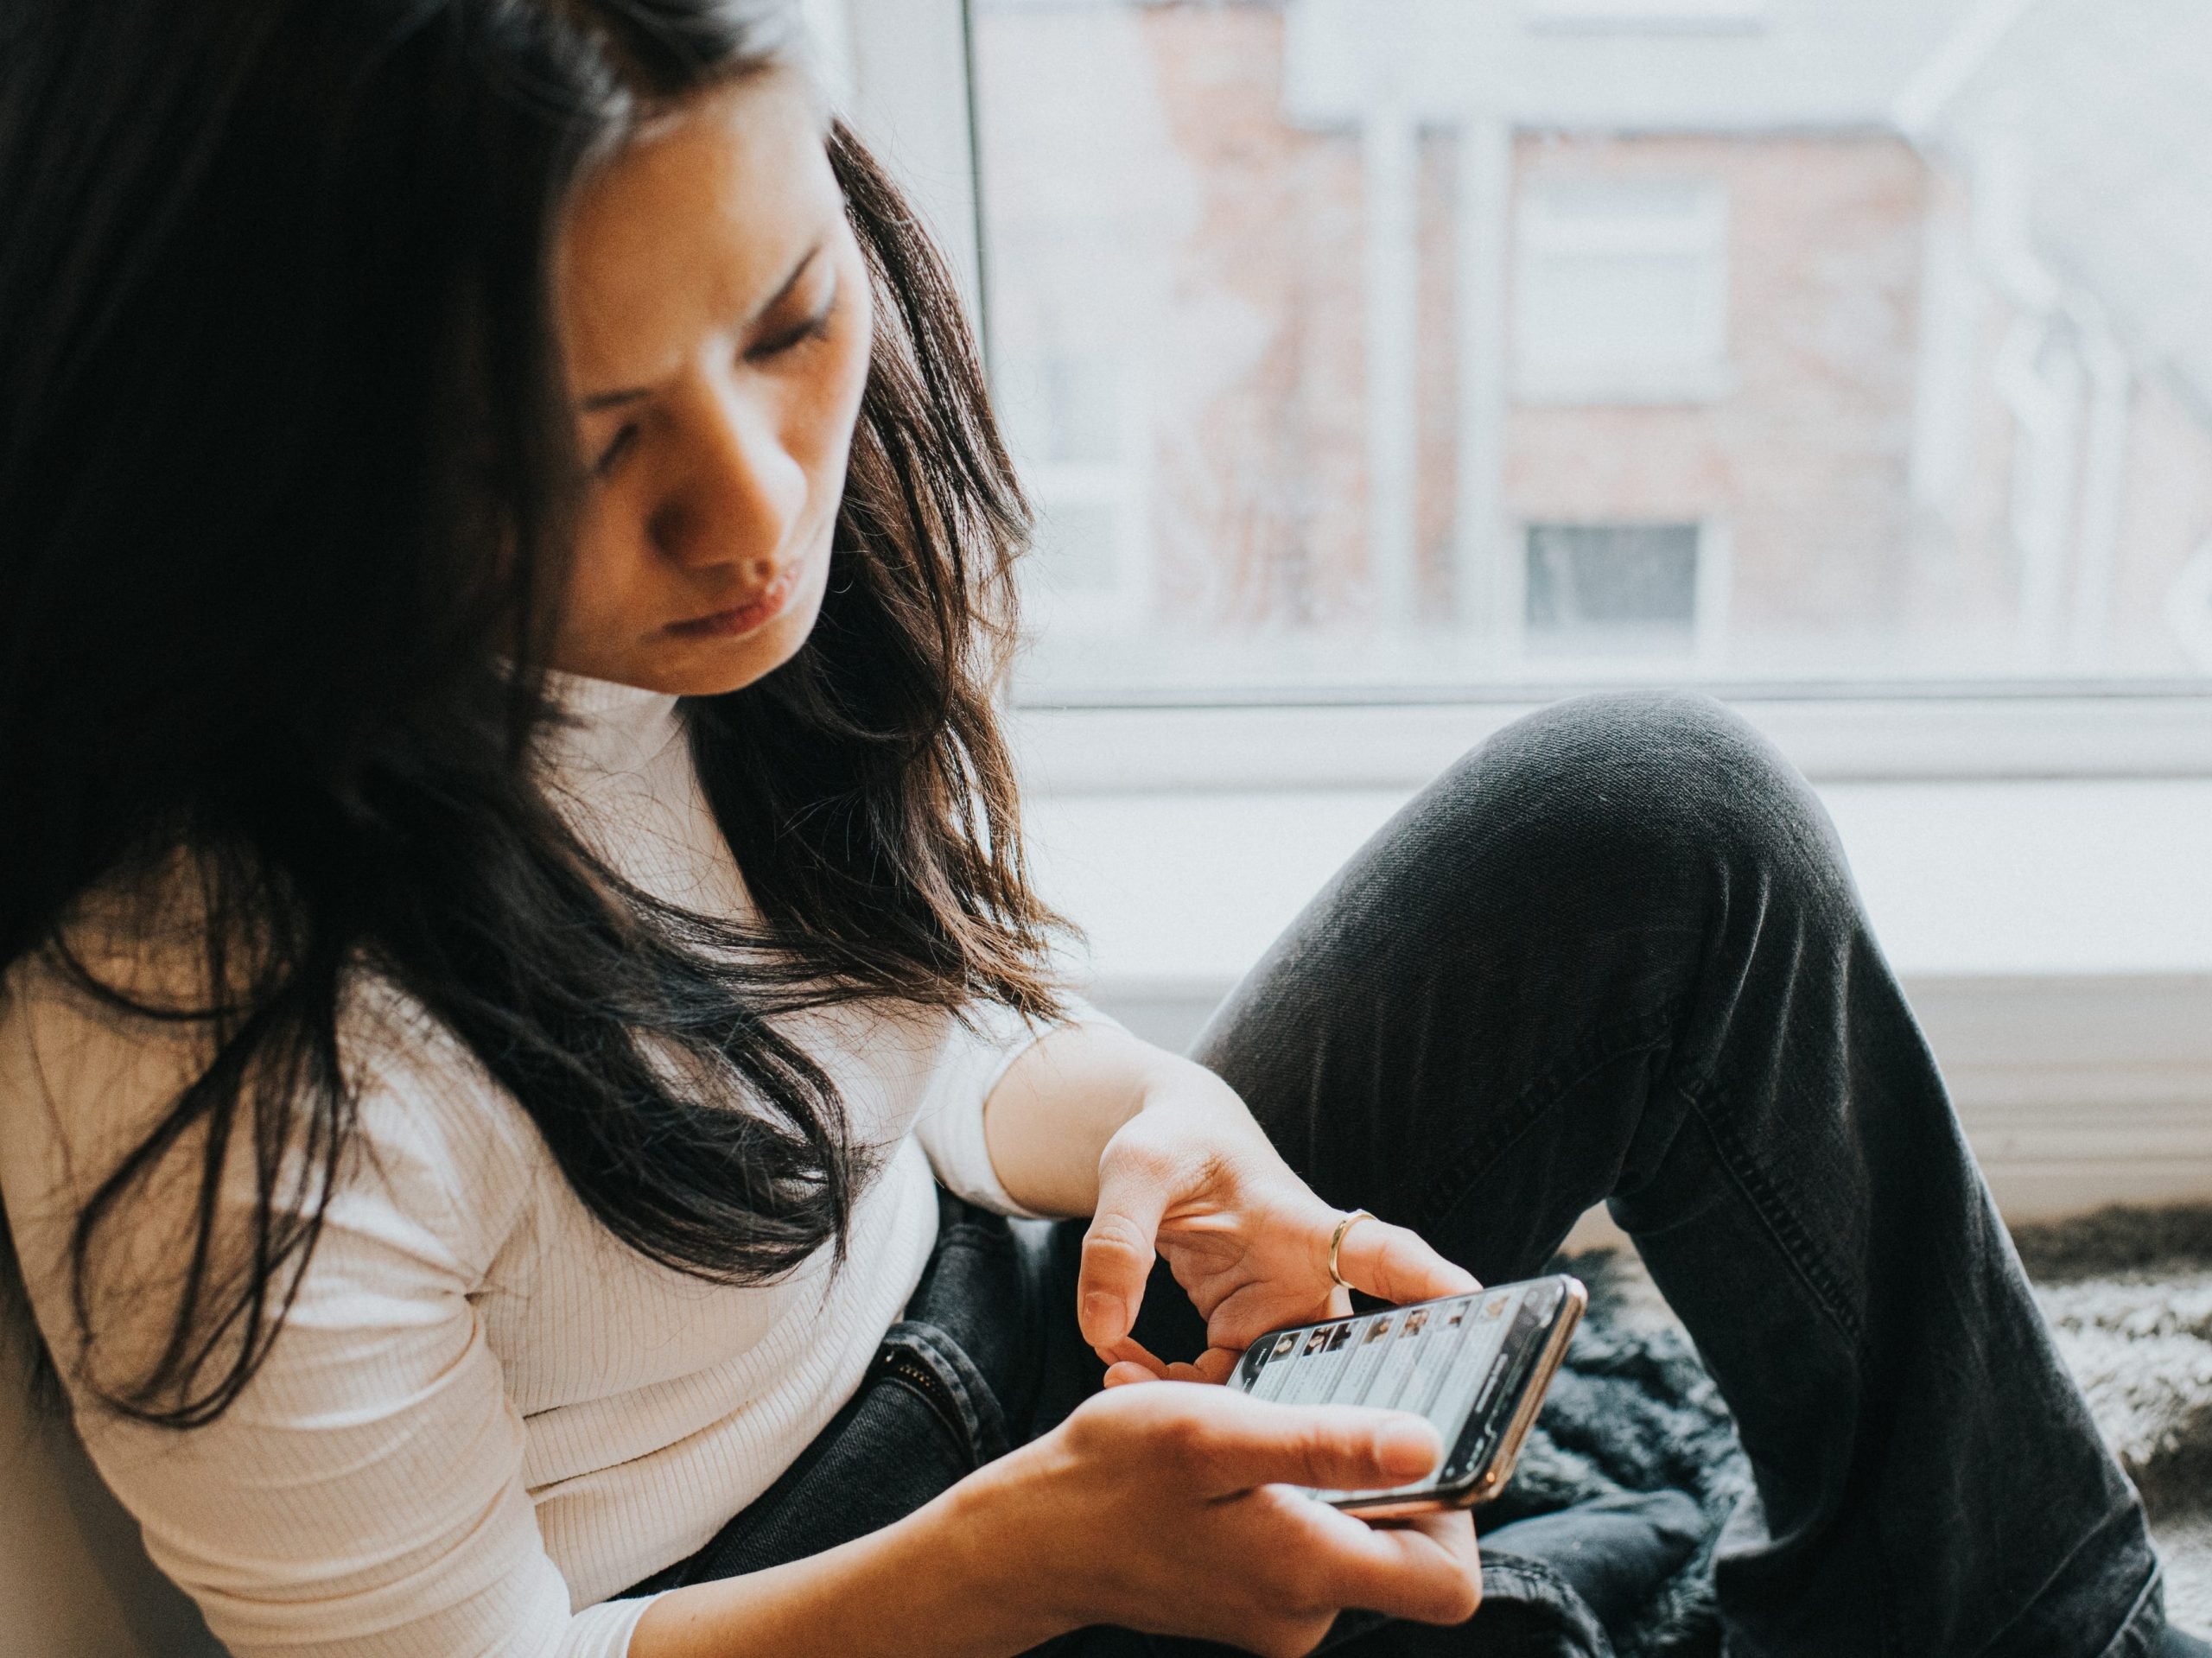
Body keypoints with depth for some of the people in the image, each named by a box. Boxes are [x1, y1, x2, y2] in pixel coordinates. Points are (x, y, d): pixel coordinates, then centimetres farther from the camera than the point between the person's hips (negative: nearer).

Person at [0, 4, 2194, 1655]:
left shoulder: (802, 486, -14)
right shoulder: (209, 1067, -32)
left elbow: (905, 1029, 4)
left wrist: (1155, 1128, -18)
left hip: (994, 1339, 6)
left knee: (1649, 825, -9)